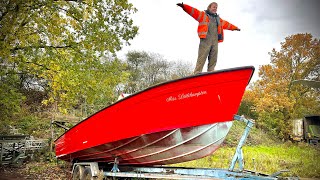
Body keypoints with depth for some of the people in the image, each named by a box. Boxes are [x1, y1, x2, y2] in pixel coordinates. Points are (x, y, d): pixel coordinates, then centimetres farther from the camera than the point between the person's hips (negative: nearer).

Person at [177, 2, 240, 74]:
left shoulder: (218, 19, 31)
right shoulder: (203, 15, 14)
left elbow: (227, 24, 42)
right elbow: (193, 11, 3)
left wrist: (235, 28, 50)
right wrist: (184, 6, -11)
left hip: (215, 41, 6)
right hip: (205, 40, -6)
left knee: (213, 59, 0)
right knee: (202, 58, -14)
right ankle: (197, 73, -15)